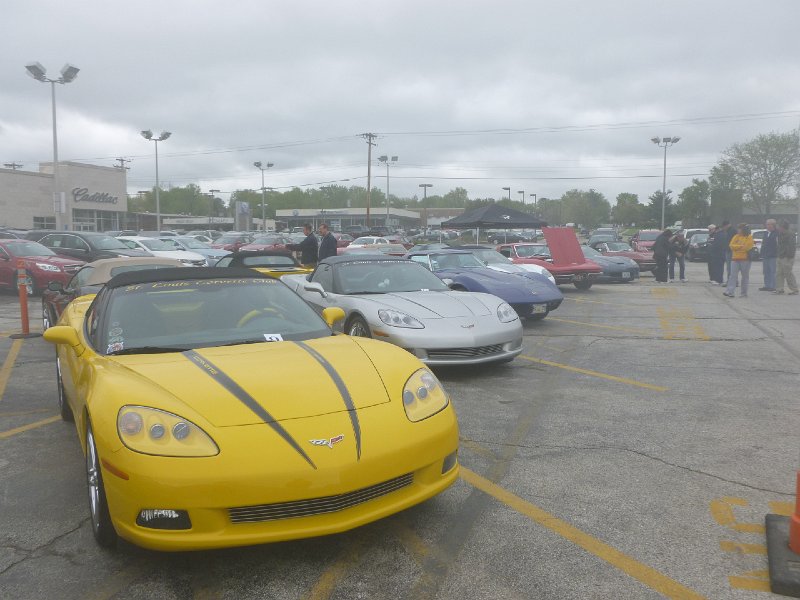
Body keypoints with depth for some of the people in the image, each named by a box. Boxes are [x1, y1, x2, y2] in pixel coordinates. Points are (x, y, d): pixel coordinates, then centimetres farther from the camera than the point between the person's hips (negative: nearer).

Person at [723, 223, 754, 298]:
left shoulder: (749, 237, -1)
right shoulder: (736, 236, 12)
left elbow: (747, 247, -12)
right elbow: (731, 245, 0)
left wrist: (737, 247, -7)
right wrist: (741, 246, -12)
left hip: (745, 259, -3)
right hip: (735, 259, 3)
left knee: (745, 276, 3)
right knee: (733, 275, -6)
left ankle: (743, 293, 9)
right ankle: (729, 292, -12)